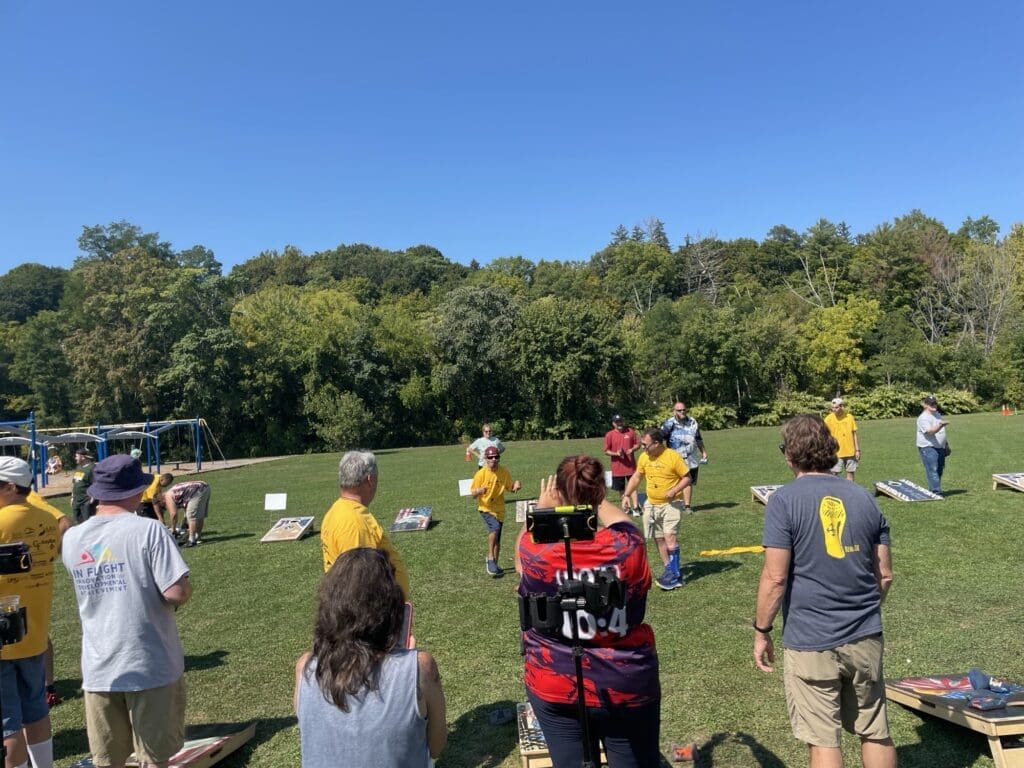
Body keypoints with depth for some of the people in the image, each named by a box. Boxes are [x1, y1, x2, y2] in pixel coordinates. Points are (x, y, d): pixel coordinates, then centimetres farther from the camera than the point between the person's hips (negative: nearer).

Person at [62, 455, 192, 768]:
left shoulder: (71, 539, 1)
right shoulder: (148, 530, -16)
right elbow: (177, 592, -22)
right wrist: (185, 590, -1)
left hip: (98, 670, 5)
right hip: (151, 666, -4)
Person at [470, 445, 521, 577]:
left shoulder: (504, 472, -5)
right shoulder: (480, 474, -13)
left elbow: (511, 488, 6)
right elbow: (473, 494, -8)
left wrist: (516, 486, -16)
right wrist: (479, 491, -30)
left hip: (499, 510, 4)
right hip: (485, 509, -4)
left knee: (497, 539, 11)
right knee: (495, 527, -29)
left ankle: (494, 564, 30)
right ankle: (490, 558, -14)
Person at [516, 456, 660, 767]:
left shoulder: (536, 552, -20)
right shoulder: (628, 545, -17)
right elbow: (620, 520, 9)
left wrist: (542, 508, 17)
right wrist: (594, 497, 20)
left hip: (555, 689, 0)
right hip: (628, 686, 1)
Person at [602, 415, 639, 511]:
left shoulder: (630, 431, 1)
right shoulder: (609, 435, -4)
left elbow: (638, 444, 8)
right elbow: (606, 451, -2)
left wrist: (632, 449, -13)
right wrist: (616, 453, -18)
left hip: (631, 465, 0)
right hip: (617, 467, 0)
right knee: (621, 489, 10)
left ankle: (635, 506, -3)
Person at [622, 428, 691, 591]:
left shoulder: (673, 457, -16)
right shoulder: (644, 457, 0)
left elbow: (687, 477, -9)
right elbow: (636, 477, 12)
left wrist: (674, 490, -23)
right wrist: (626, 495, 3)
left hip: (671, 504, -6)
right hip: (651, 504, 6)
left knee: (669, 536, -17)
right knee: (659, 539, 10)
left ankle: (675, 573, -8)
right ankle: (670, 571, 23)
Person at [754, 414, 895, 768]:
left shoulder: (784, 500, -13)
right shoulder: (864, 498, 2)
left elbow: (776, 577, -15)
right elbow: (884, 575, 7)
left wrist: (761, 631, -3)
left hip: (810, 640, -5)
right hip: (865, 637, 5)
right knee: (876, 733, 19)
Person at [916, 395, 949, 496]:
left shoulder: (937, 414, 13)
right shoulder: (923, 418, -15)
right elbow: (930, 431, -29)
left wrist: (946, 444, 26)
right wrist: (940, 425, -45)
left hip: (940, 447, 9)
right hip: (928, 447, -9)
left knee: (940, 469, 12)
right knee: (932, 470, -13)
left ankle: (932, 490, 21)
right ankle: (936, 492, -16)